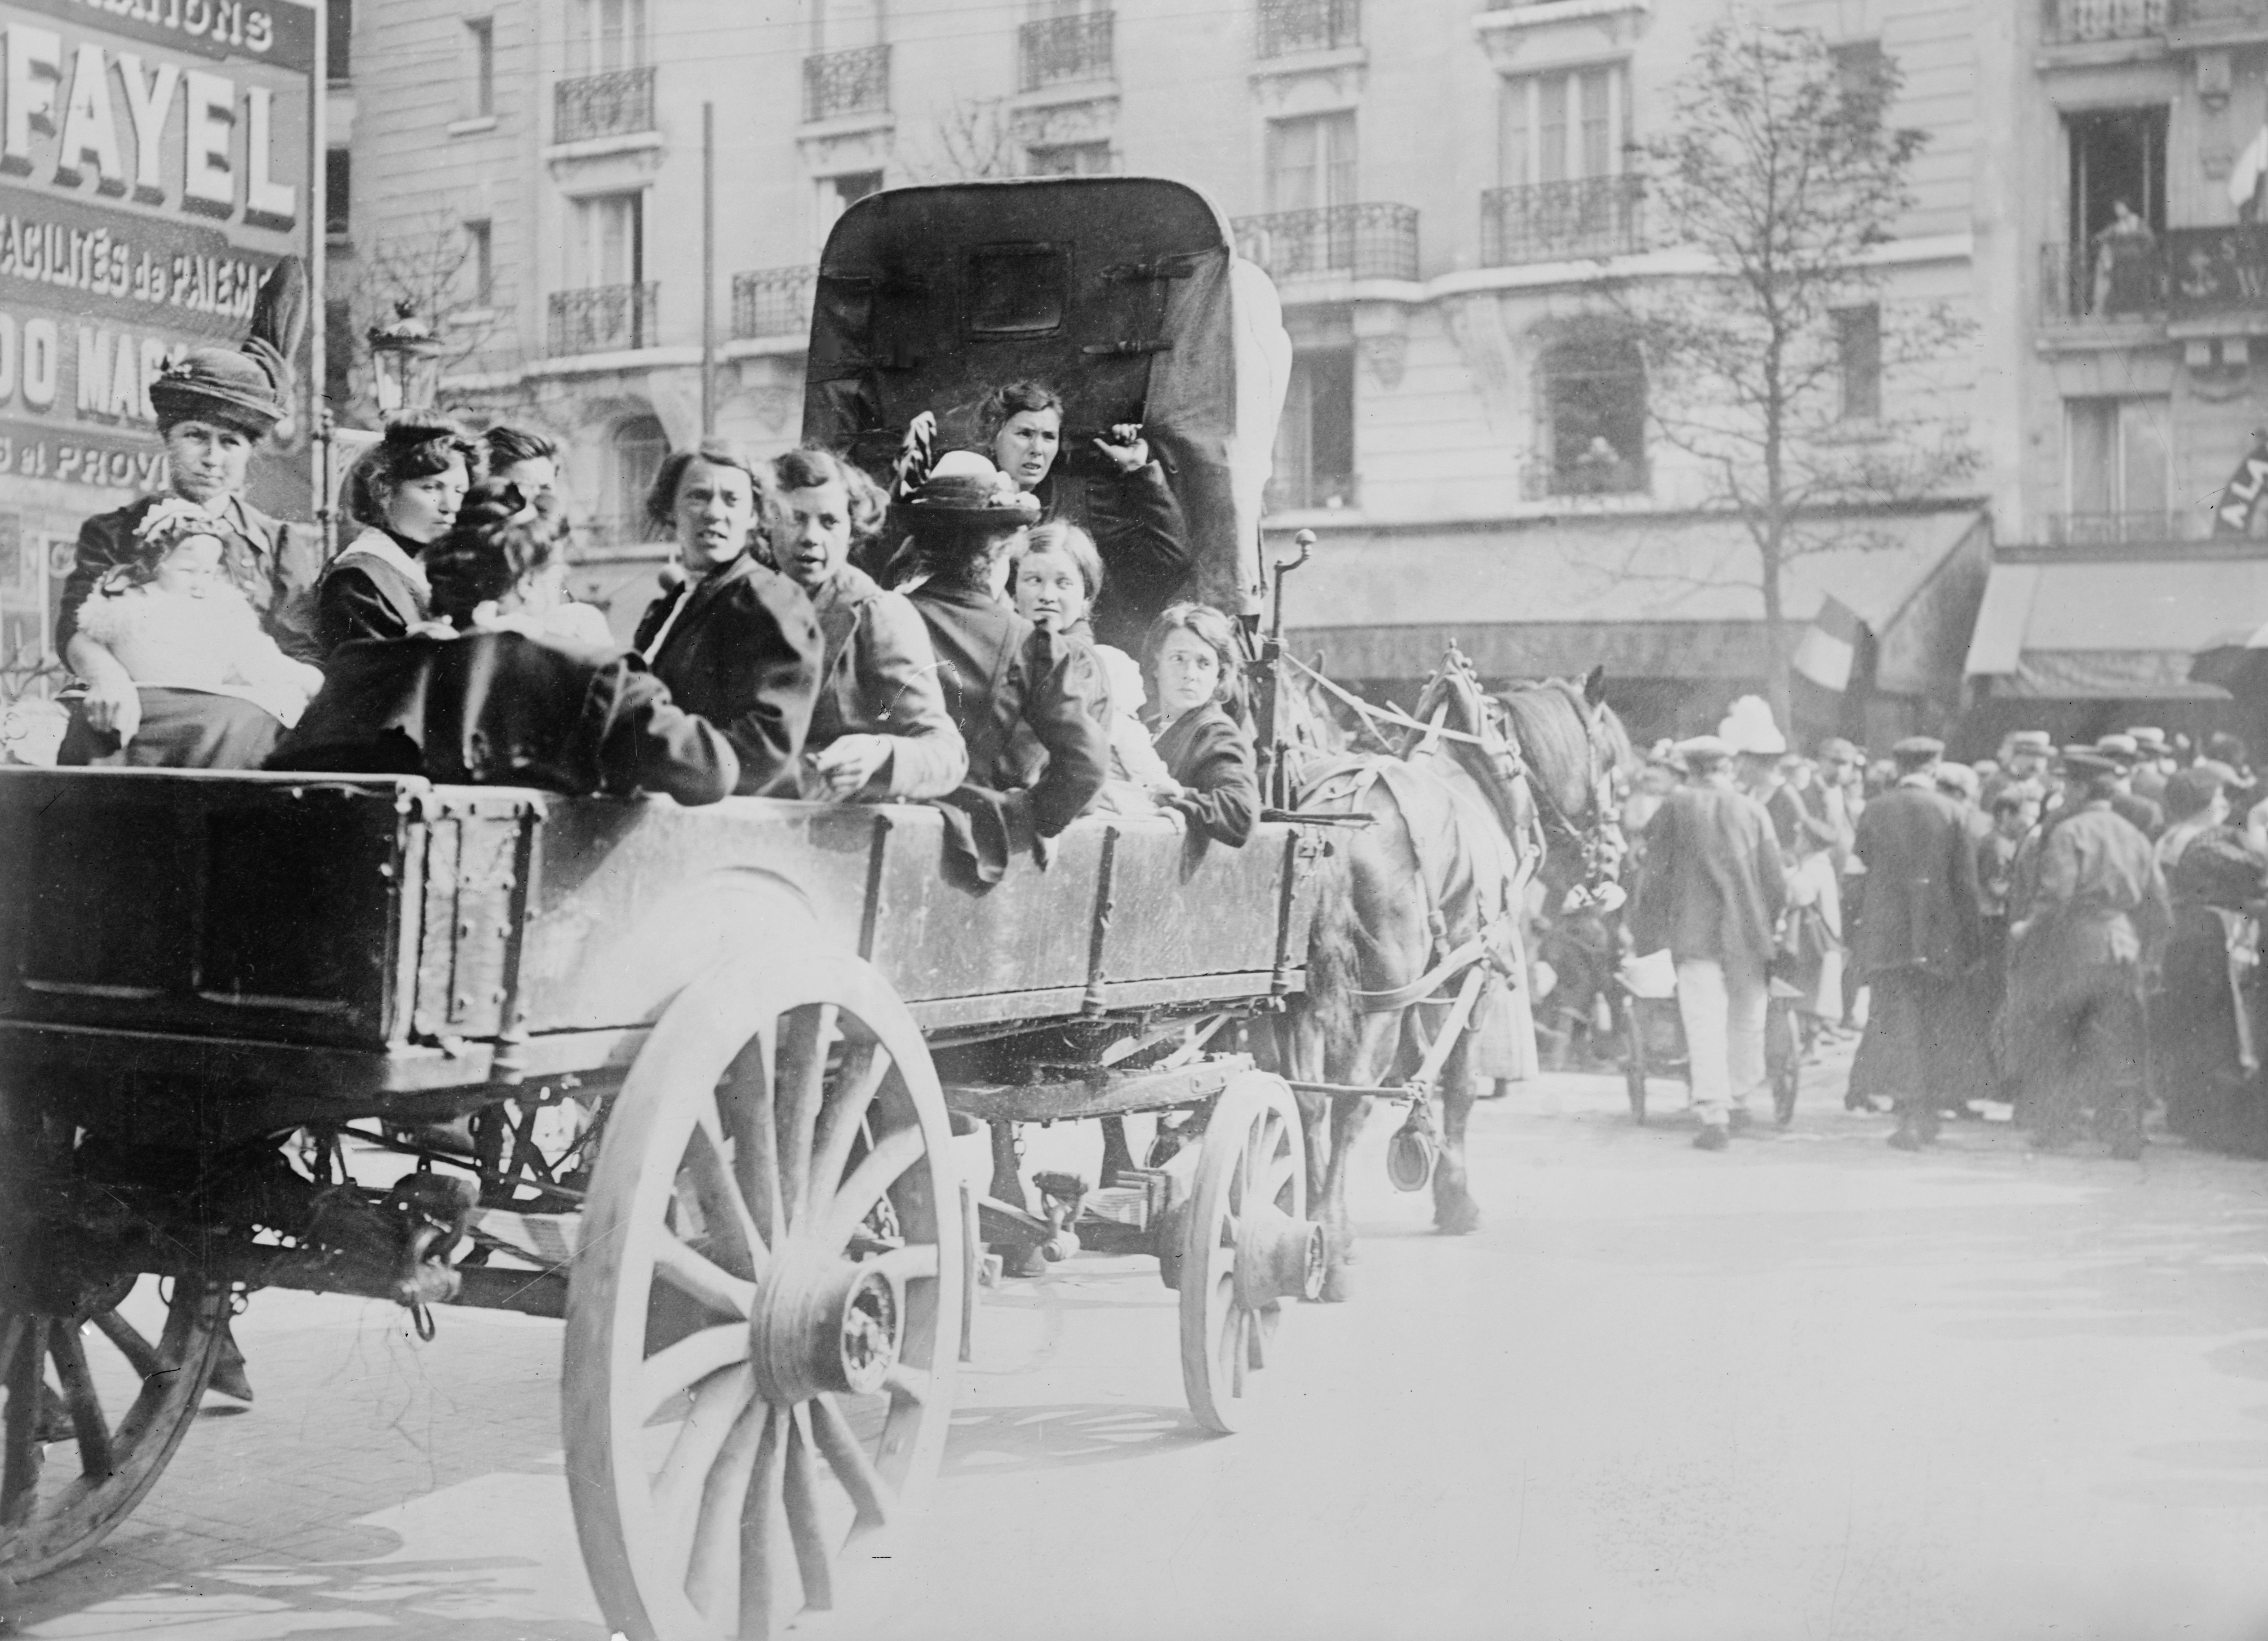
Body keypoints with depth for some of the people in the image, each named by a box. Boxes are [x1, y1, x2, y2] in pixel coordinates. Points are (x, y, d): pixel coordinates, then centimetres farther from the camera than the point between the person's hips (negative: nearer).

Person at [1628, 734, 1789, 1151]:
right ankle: (1739, 1100, 29)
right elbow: (1774, 876, 4)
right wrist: (1775, 920, 18)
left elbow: (1655, 874, 0)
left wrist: (1646, 929, 8)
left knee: (1704, 1024, -4)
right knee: (1746, 1020, 17)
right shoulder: (1753, 810, 2)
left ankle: (1714, 1114, -13)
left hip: (1694, 933, -2)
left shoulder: (1674, 809, -2)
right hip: (1747, 933, 2)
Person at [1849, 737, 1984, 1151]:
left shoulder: (1874, 811, 1)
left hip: (1886, 937, 0)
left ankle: (1911, 1117, -6)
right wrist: (1970, 943, 3)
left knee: (1897, 1026, 1)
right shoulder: (1951, 812, -1)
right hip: (1940, 940, 0)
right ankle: (1927, 1118, 16)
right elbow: (1967, 884, -1)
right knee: (1935, 1030, 12)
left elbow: (1858, 874, 6)